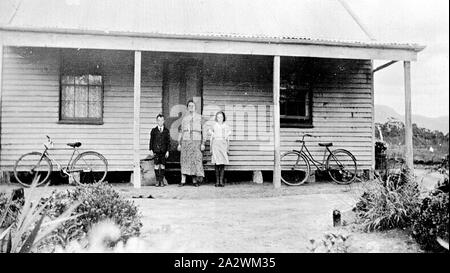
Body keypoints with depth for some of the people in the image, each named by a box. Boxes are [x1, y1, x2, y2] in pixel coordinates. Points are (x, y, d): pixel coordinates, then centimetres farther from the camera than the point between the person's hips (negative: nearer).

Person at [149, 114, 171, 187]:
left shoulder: (166, 131, 7)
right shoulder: (154, 130, 7)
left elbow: (168, 141, 6)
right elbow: (151, 141, 6)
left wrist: (167, 151, 0)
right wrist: (151, 150, -1)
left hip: (163, 151, 0)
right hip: (156, 150, 0)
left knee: (162, 165, 2)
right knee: (156, 165, -4)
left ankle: (161, 181, 10)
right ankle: (157, 181, 3)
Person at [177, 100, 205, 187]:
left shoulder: (199, 117, 8)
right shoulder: (184, 118, 14)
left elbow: (203, 131, 4)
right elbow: (181, 131, 15)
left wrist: (203, 143, -3)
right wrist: (179, 143, 9)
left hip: (196, 140, -1)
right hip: (186, 140, 2)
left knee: (196, 159, -5)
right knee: (184, 160, -1)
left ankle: (195, 180, 2)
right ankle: (183, 181, 0)